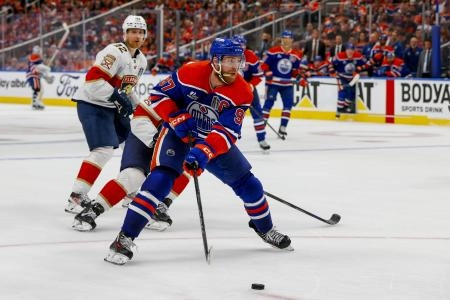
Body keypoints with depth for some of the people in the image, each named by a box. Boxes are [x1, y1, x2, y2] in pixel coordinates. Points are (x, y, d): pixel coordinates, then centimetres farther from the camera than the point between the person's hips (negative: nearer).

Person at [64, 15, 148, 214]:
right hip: (92, 104, -10)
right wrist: (117, 96, -29)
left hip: (112, 107, 10)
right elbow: (93, 79, -27)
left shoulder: (141, 60, 12)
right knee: (104, 150, -23)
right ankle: (76, 198, -25)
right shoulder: (115, 52, -18)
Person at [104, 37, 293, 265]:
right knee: (160, 179, -24)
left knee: (247, 183, 3)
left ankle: (265, 228, 32)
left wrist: (203, 153, -40)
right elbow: (159, 95, -11)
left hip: (216, 141, 3)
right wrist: (178, 119, -23)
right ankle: (125, 238, -25)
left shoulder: (242, 92, -19)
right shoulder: (190, 73, -22)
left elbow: (227, 133, -26)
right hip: (179, 134, -3)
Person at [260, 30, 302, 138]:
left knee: (288, 104, -3)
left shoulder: (296, 55, 6)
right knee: (269, 103, -8)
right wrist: (268, 73, -19)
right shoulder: (273, 51, -7)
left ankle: (282, 127, 4)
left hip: (287, 84, 4)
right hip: (273, 82, -4)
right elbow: (264, 64, -5)